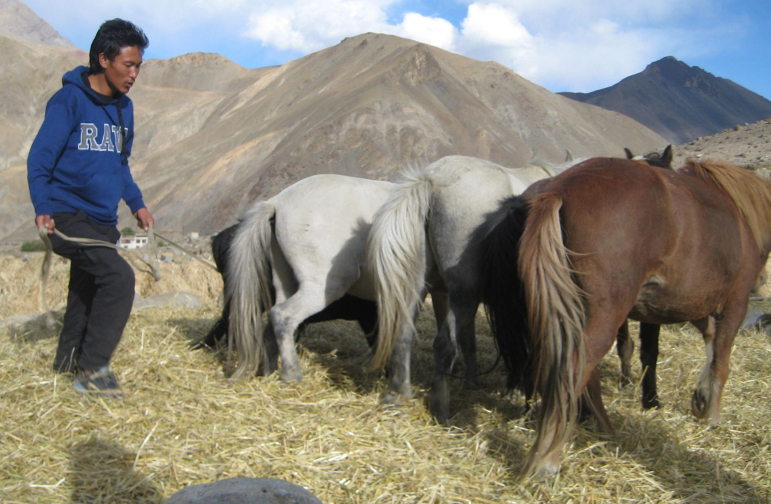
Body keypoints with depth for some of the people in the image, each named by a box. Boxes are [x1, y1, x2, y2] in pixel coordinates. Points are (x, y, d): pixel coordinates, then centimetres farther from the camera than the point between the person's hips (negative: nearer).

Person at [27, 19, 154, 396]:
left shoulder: (123, 107, 11)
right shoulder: (70, 100, -11)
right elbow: (39, 160, -12)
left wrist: (136, 203, 13)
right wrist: (42, 208, -22)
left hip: (103, 221, 8)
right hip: (68, 217, -7)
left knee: (87, 291, 15)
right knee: (119, 277, -20)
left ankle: (69, 362, 33)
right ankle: (93, 369, -9)